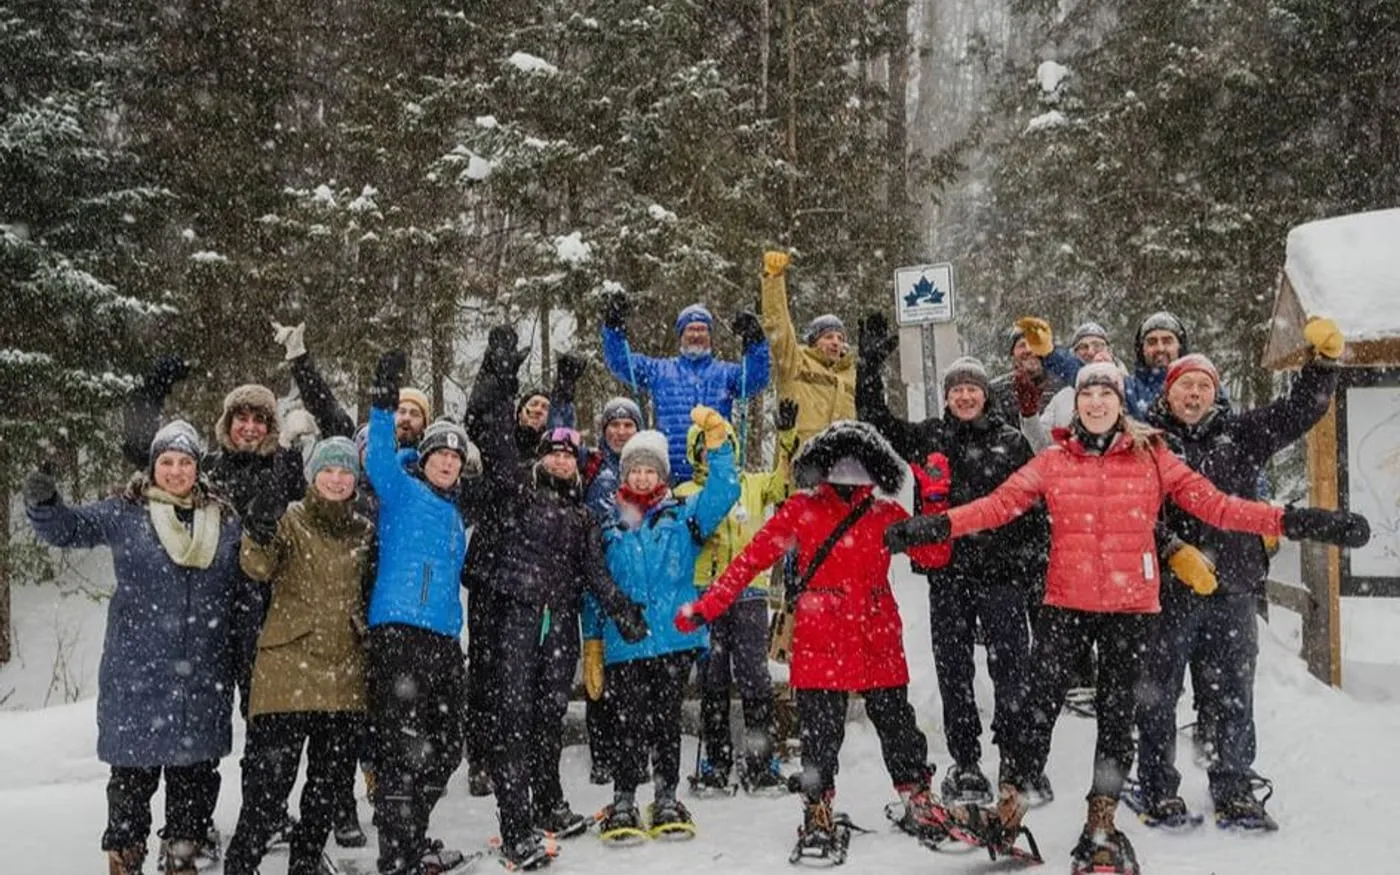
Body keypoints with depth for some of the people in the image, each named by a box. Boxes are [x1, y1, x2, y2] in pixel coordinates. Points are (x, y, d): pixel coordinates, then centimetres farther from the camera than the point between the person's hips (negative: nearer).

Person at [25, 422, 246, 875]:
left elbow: (242, 595, 14)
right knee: (134, 767, 2)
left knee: (196, 768, 8)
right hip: (137, 671, -2)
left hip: (204, 675, 2)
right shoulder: (125, 514, 3)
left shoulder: (225, 523, 9)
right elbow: (68, 528, -7)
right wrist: (43, 503, -27)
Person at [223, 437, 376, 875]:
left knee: (333, 780, 13)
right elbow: (258, 567, -21)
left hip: (346, 673, 5)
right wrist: (259, 538, -41)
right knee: (270, 774, -6)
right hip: (289, 669, -5)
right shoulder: (290, 521, -3)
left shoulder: (365, 532, 10)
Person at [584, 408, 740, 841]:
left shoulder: (682, 516, 7)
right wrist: (592, 644, 9)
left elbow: (723, 492, -7)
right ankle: (623, 804, 11)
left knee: (667, 721, 6)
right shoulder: (608, 528, 10)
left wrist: (717, 440, -16)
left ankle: (666, 800, 19)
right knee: (630, 725, -1)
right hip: (624, 647, 0)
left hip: (675, 642, 0)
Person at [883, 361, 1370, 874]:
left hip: (1131, 605, 1)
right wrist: (935, 527, -20)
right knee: (1042, 701, -5)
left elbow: (1213, 504, -1)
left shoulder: (1151, 457, 2)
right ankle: (1007, 808, 9)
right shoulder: (1053, 462, 3)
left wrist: (1294, 522, -10)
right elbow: (999, 504, -6)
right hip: (1065, 601, -1)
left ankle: (1101, 827, 22)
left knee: (1117, 713, 9)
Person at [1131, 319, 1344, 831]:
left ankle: (1235, 792, 21)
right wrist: (1175, 552, -20)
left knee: (1233, 696, 10)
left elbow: (1299, 411, 11)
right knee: (1158, 693, 3)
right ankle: (1156, 790, 14)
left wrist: (1325, 359, -2)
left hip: (1234, 587, 4)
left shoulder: (1240, 435, 14)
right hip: (1169, 591, -4)